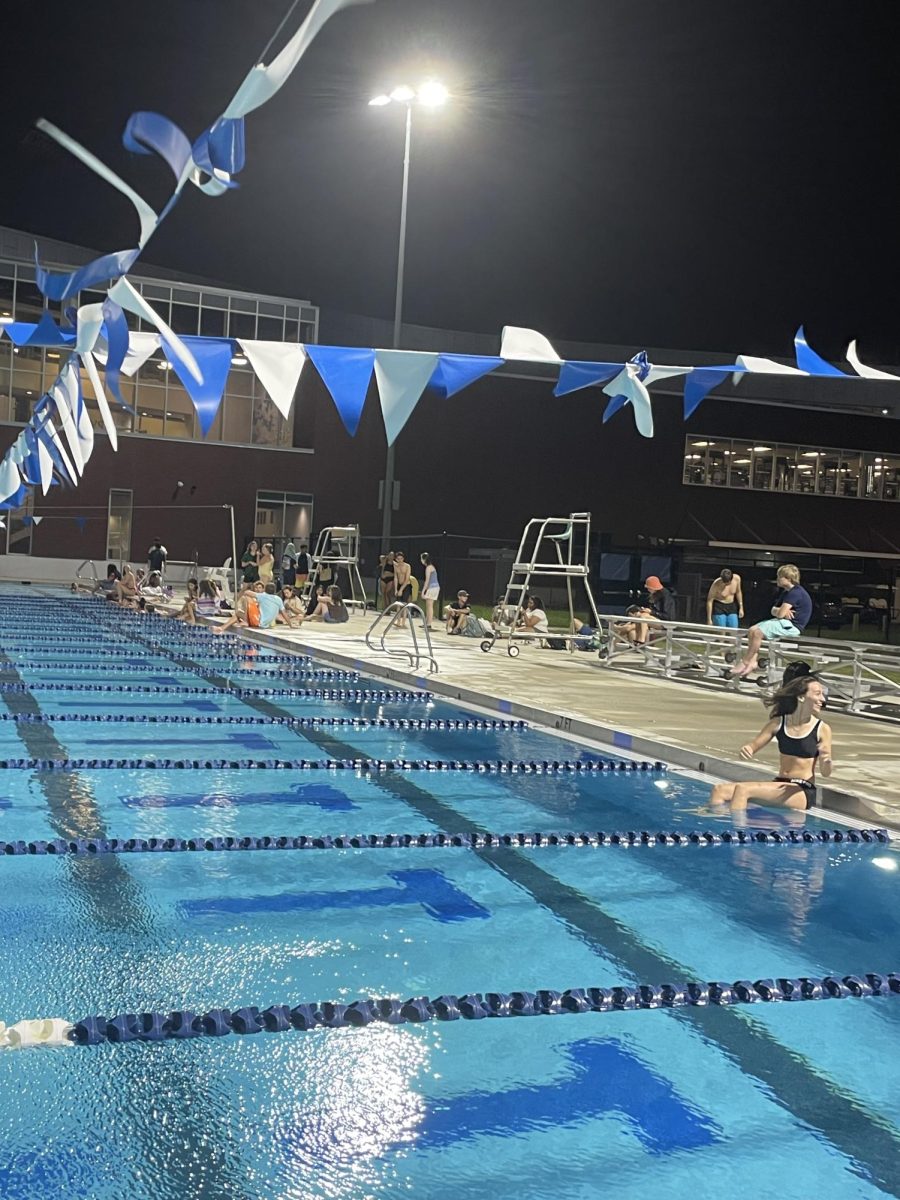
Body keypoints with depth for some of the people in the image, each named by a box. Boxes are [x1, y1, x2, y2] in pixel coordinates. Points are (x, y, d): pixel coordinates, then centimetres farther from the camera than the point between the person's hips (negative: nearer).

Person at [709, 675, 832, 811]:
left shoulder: (822, 729, -4)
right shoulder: (778, 723, 6)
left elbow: (826, 773, -3)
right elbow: (753, 746, 9)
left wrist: (827, 761, -27)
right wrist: (746, 750, -16)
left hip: (803, 792, -5)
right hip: (779, 785, 5)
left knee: (743, 789, -26)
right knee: (720, 790, -13)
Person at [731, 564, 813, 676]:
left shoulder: (795, 592, -16)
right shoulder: (784, 591, 18)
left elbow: (780, 614, -21)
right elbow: (774, 611, 11)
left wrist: (780, 611, 3)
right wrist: (783, 611, -11)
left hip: (791, 626, -11)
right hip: (783, 623, 11)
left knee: (757, 632, -20)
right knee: (752, 630, -1)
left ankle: (745, 662, -10)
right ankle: (753, 661, -11)